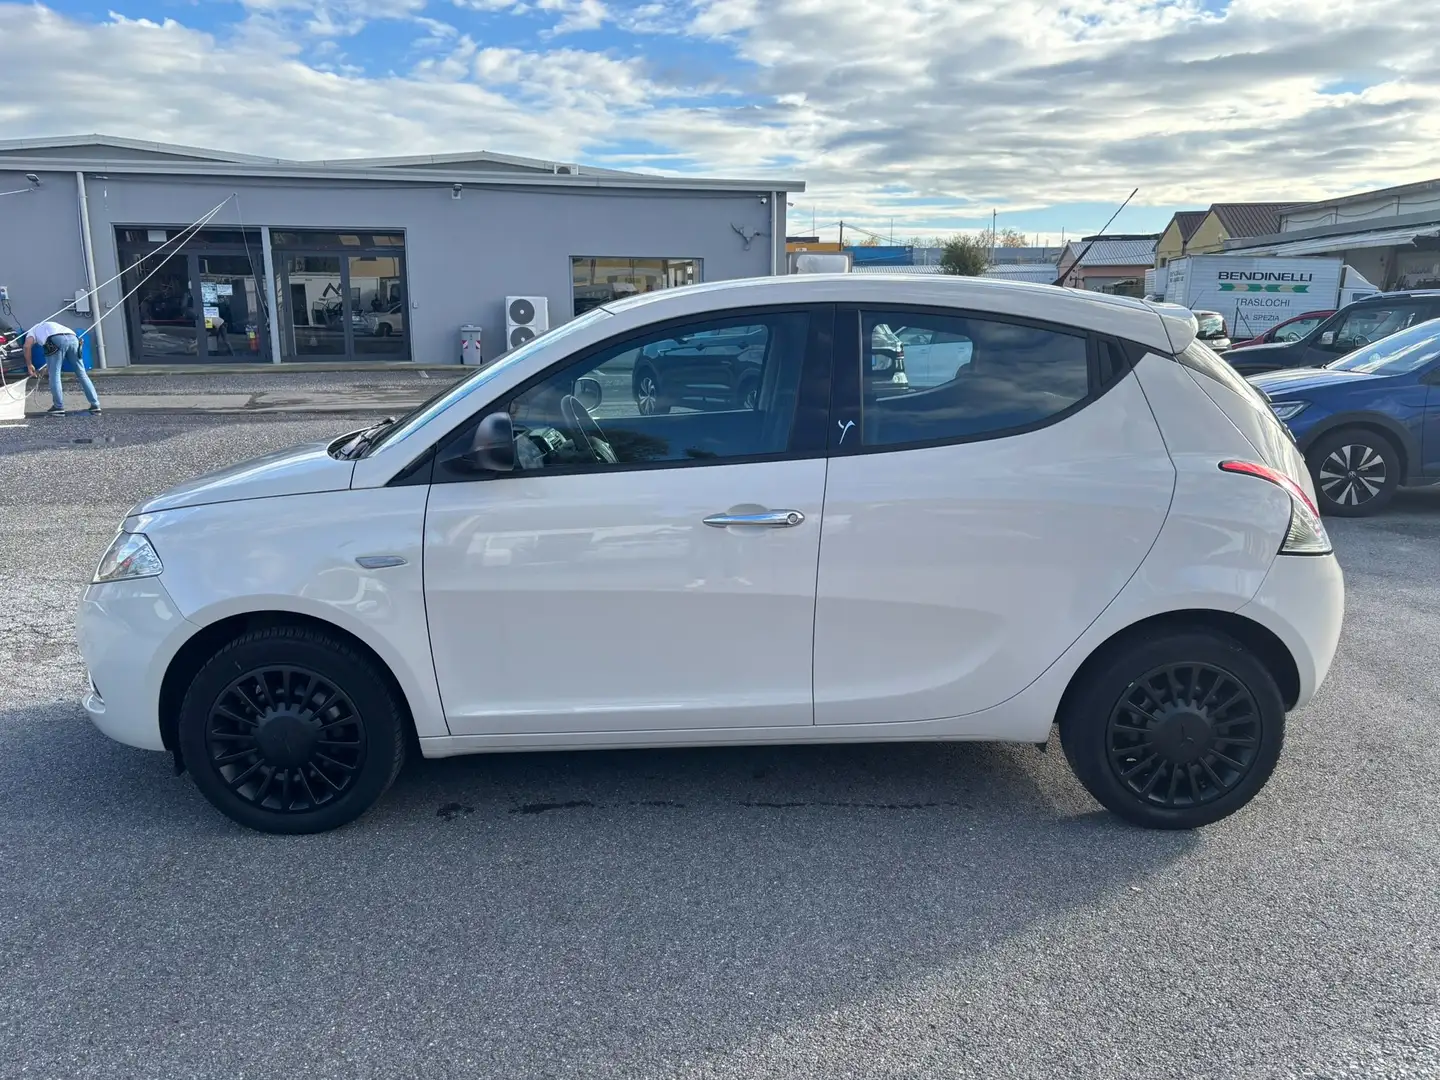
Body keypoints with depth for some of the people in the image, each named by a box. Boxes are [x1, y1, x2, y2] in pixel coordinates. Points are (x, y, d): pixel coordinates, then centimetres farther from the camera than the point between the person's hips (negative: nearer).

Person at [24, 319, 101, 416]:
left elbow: (27, 345, 9)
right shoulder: (50, 325, 45)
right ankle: (95, 405, 4)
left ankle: (59, 407, 1)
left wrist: (29, 365, 19)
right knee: (82, 373, 8)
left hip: (56, 340, -5)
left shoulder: (32, 331, 31)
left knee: (54, 374, 4)